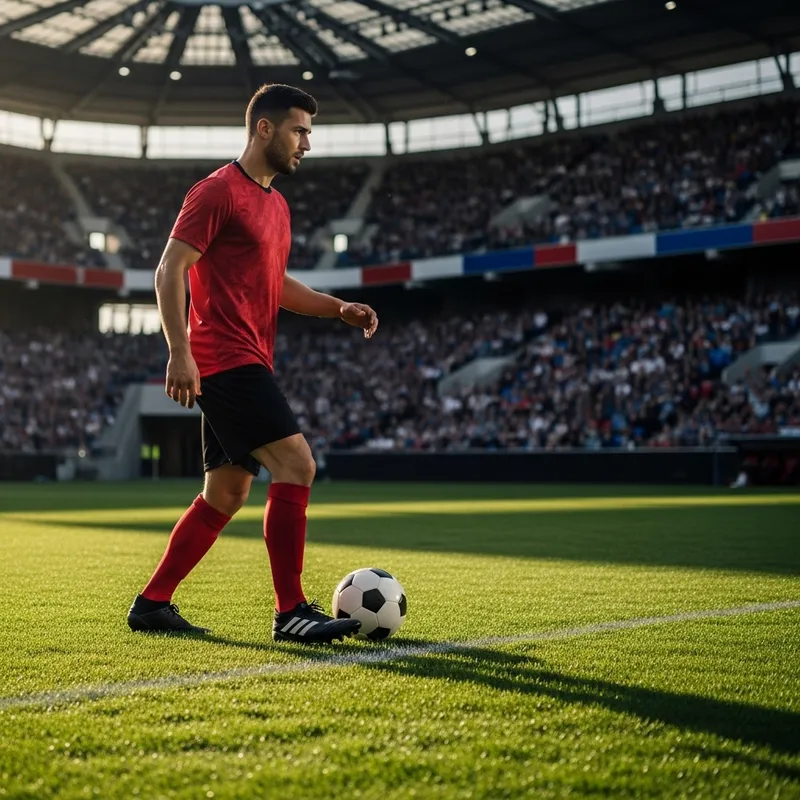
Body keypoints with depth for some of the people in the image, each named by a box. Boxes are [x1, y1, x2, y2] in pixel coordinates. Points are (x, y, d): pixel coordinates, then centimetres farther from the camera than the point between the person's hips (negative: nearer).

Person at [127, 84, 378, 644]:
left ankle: (152, 604, 21)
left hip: (249, 365, 10)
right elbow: (170, 270, -12)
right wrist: (180, 351, -21)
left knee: (225, 496, 12)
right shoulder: (218, 192, -7)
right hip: (227, 361, -10)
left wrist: (340, 308, 13)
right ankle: (291, 612, -11)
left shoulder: (276, 204, 20)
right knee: (296, 465, -17)